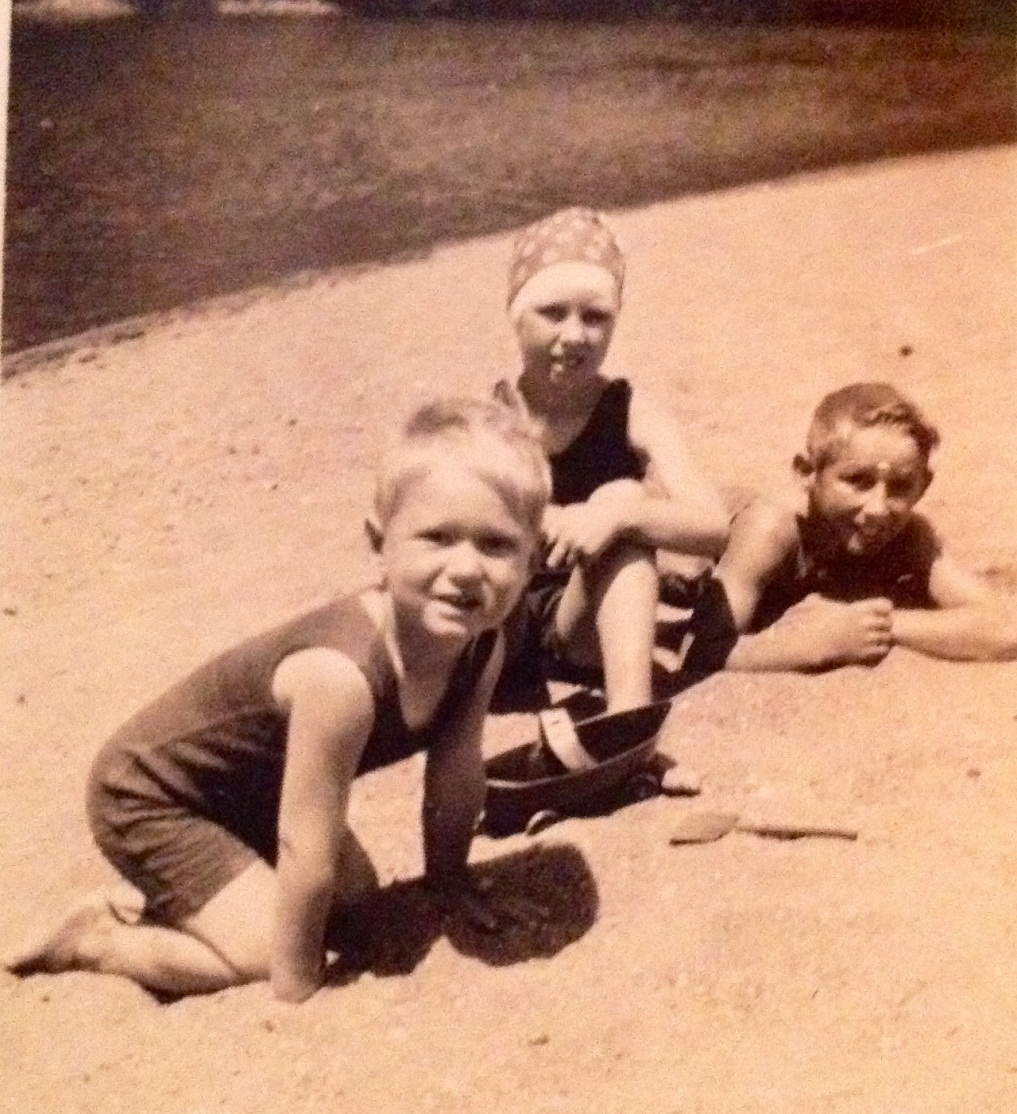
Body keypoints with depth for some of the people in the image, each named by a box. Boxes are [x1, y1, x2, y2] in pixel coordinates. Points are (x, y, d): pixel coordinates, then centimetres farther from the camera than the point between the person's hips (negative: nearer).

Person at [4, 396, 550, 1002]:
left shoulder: (483, 645, -17)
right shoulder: (341, 675, -41)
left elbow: (457, 774, 1)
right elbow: (305, 853, -32)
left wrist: (450, 876, 12)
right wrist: (295, 989, -21)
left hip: (253, 788, 8)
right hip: (151, 797, -8)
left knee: (354, 893, 15)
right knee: (269, 950, -13)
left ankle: (184, 906, 25)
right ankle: (99, 937, 6)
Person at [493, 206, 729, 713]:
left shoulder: (633, 414, -7)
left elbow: (714, 529, -19)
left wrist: (622, 511, -38)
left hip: (585, 631, 0)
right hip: (491, 630, 0)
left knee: (623, 497, -26)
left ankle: (630, 713, -36)